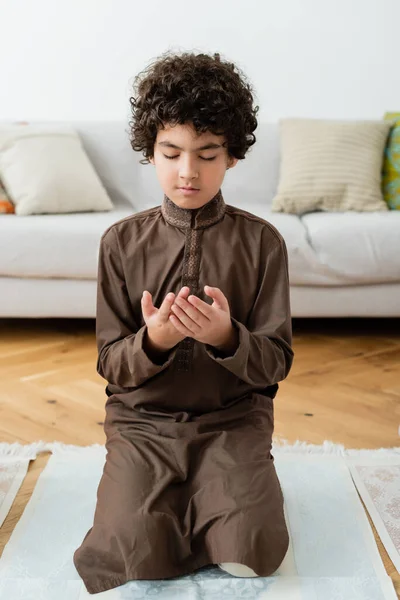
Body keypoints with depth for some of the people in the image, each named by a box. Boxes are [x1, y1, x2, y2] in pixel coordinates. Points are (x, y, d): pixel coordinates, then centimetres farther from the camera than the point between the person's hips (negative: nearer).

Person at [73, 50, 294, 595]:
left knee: (254, 553, -20)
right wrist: (153, 341, -24)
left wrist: (226, 336, -26)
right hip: (142, 417, 1)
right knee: (133, 550, -21)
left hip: (233, 417, 0)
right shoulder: (122, 241, -2)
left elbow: (275, 362, -4)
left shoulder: (262, 241, -4)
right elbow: (111, 364, -1)